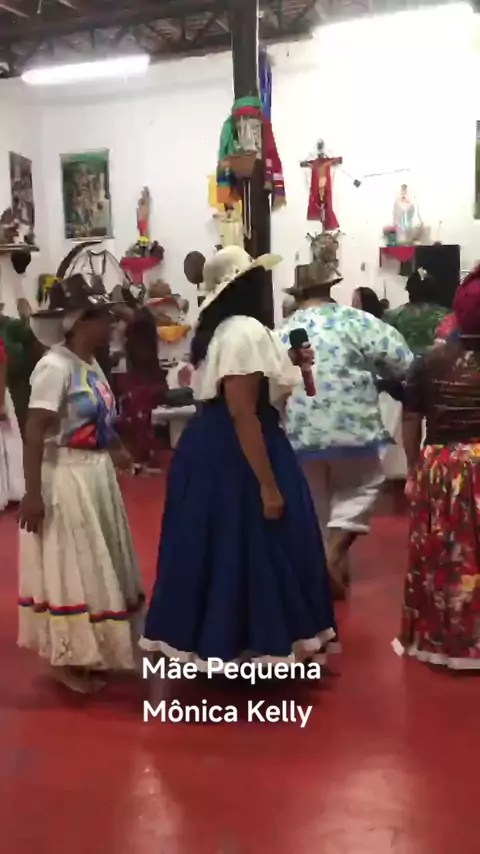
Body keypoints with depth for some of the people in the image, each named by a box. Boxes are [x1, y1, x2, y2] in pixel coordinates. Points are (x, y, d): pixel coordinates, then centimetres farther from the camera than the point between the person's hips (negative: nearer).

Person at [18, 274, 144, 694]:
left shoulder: (92, 364, 7)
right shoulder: (55, 366, -18)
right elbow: (35, 432, -21)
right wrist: (32, 493, -22)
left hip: (97, 476, 9)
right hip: (65, 479, -9)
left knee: (97, 566, 18)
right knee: (71, 569, 3)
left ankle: (90, 650, 33)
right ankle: (67, 659, 19)